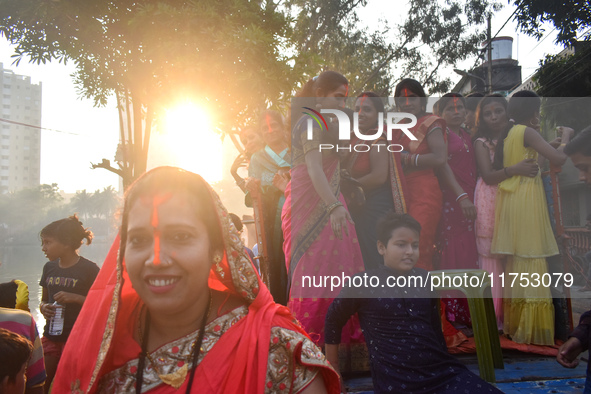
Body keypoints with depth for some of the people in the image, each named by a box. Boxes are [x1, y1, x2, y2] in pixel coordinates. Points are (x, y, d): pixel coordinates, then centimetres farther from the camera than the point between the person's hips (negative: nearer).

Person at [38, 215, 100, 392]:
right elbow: (44, 299, 19)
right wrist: (43, 307, -3)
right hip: (50, 337, 5)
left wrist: (75, 298, -20)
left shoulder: (89, 269, -9)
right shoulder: (50, 267, 8)